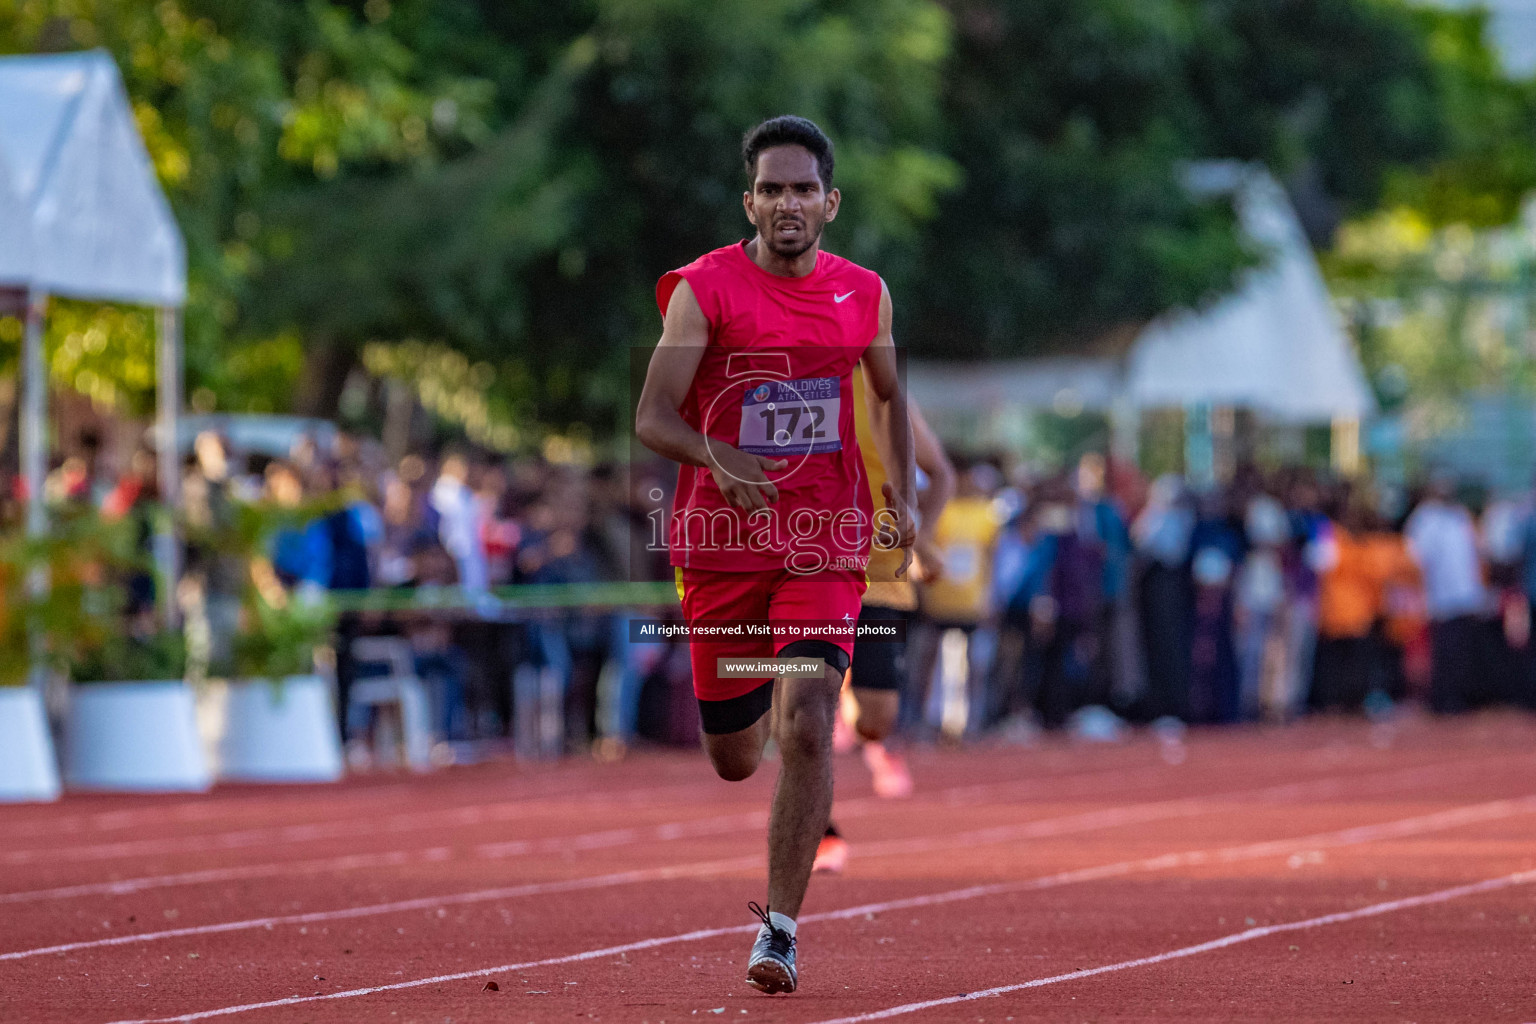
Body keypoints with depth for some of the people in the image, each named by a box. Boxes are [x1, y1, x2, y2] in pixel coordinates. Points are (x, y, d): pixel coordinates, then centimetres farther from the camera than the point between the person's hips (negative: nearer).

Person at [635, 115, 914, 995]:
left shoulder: (863, 294, 4)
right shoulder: (704, 289, -7)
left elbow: (890, 394, 22)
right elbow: (654, 418, -11)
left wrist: (903, 498, 9)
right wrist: (718, 458, -31)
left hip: (826, 544, 1)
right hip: (722, 544, -1)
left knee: (805, 730, -17)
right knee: (734, 759, 9)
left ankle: (780, 928, -8)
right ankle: (760, 714, 49)